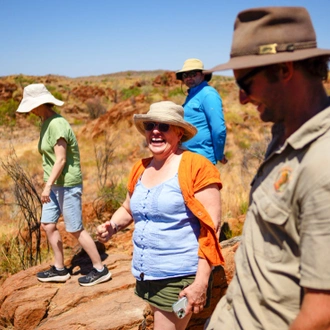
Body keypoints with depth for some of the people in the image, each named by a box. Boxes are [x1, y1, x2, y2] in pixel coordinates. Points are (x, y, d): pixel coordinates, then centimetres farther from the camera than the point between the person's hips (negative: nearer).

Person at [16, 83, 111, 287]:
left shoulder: (56, 124, -18)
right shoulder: (46, 123, 10)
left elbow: (61, 159, -22)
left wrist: (47, 186, -23)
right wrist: (49, 185, 16)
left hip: (67, 185, -10)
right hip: (56, 185, 10)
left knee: (75, 229, -1)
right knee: (47, 225, 14)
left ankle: (100, 270, 13)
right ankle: (59, 270, 28)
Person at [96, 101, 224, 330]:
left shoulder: (196, 167, -14)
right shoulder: (141, 169, 6)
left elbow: (211, 227, -16)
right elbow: (128, 209, 20)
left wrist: (200, 282, -21)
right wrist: (112, 226, -2)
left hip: (179, 277, -7)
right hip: (146, 275, 7)